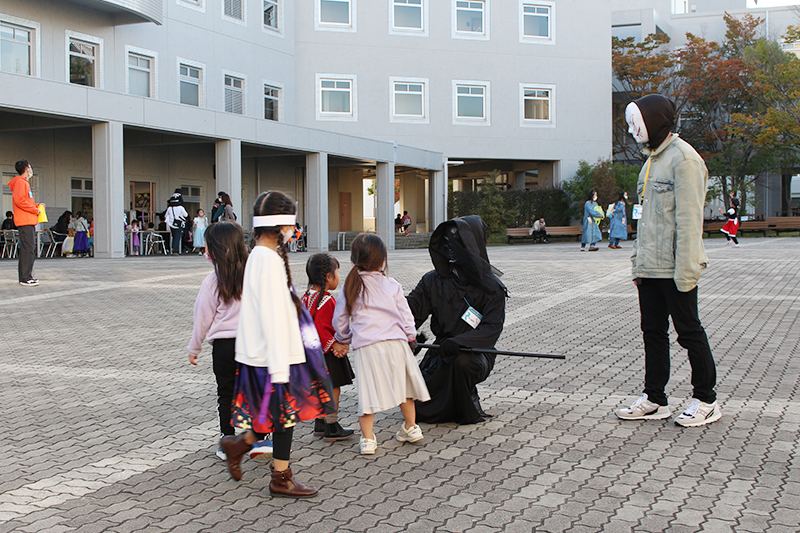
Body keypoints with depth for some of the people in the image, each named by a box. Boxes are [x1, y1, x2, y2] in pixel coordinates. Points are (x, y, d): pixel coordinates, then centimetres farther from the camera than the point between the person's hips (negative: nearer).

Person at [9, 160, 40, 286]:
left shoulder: (24, 182, 23)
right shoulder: (20, 182, -8)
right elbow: (19, 200, -20)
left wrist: (36, 205, 14)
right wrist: (35, 210, -13)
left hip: (29, 222, 10)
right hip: (25, 222, -10)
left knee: (29, 249, 11)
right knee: (28, 249, -12)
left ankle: (26, 276, 15)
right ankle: (25, 278, -13)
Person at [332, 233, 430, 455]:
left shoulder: (349, 289, 4)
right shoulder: (392, 285, 1)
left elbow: (339, 322, 10)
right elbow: (405, 314, 5)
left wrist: (345, 340, 29)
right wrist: (411, 338, 19)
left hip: (365, 346, 0)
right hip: (395, 343, 0)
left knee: (368, 391, 1)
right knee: (402, 385, 16)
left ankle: (367, 438, 0)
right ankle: (411, 427, 28)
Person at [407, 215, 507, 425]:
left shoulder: (491, 288, -9)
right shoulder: (433, 280, 0)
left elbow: (491, 329, -18)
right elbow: (411, 309, -6)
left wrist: (459, 342, -33)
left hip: (476, 354, -3)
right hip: (440, 353, 3)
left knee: (461, 362, -39)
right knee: (418, 410, -11)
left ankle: (469, 411, -11)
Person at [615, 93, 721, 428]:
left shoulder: (683, 158, -12)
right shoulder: (653, 160, 17)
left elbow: (689, 218, -17)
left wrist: (685, 269, -21)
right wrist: (638, 261, 16)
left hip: (674, 269, -9)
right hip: (650, 269, 9)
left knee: (689, 331, 1)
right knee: (653, 331, 11)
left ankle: (706, 400, 14)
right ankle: (654, 399, 18)